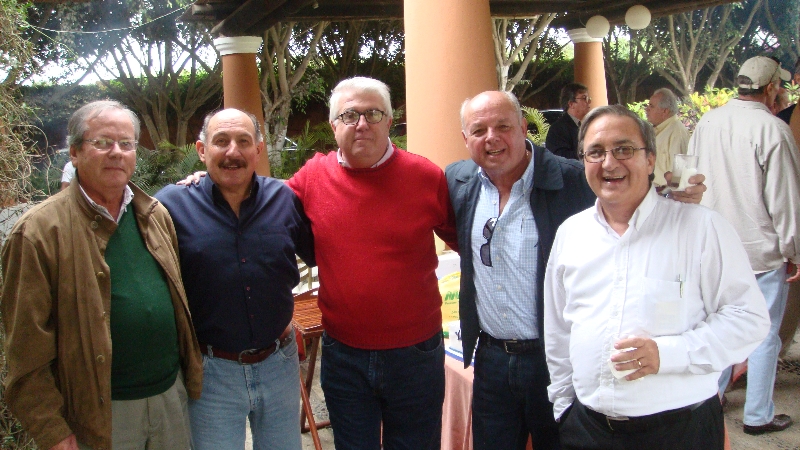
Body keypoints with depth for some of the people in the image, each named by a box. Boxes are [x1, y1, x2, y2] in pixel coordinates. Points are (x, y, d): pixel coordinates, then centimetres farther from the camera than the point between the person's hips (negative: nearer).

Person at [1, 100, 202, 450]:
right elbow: (29, 350, -13)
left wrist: (192, 372, 12)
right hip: (101, 414, -5)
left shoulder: (156, 215, 6)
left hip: (172, 395, 5)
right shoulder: (40, 232, -12)